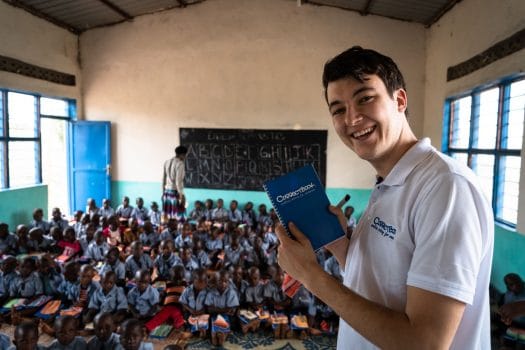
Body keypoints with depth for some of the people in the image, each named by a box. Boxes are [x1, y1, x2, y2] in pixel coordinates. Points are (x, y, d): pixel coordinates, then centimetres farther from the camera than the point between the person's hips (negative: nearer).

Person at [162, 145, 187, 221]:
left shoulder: (167, 162, 10)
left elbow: (163, 179, 15)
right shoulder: (180, 164, -12)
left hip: (167, 191, 7)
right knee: (174, 216, -5)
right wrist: (181, 194, -16)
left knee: (165, 215, 9)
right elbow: (178, 181, -18)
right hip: (175, 192, -7)